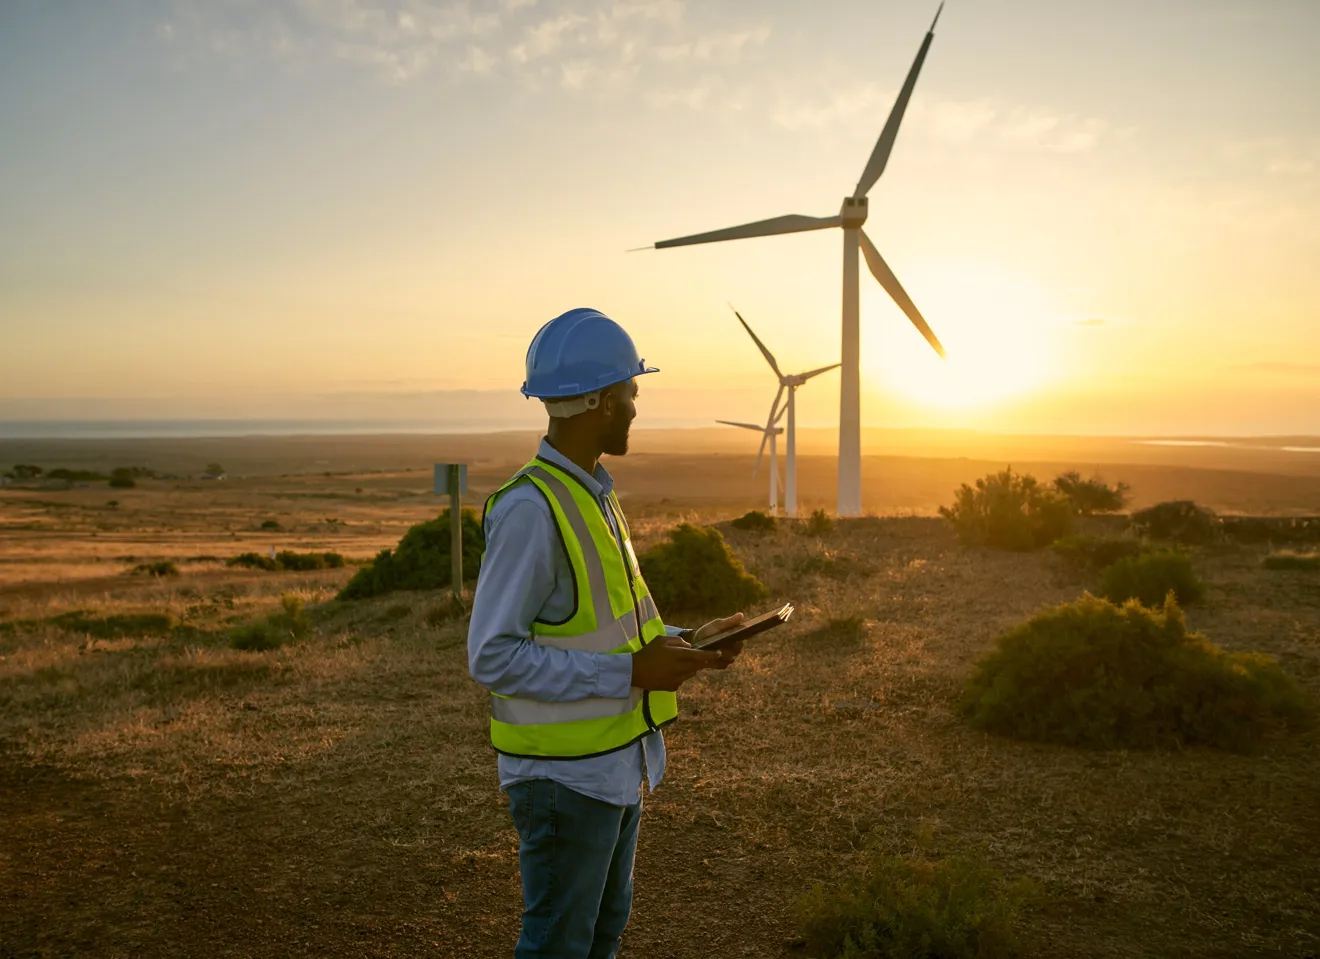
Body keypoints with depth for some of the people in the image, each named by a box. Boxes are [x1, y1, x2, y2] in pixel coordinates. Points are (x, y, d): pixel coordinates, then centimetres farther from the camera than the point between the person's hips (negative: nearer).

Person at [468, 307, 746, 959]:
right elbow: (492, 656, -24)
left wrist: (687, 641, 3)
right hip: (563, 774, -9)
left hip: (616, 760, 9)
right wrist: (631, 674, -24)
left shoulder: (590, 494, 8)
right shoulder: (529, 508, -22)